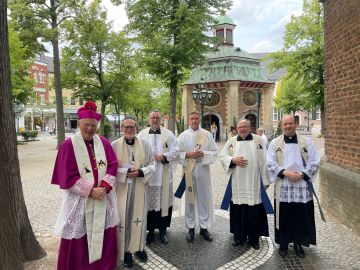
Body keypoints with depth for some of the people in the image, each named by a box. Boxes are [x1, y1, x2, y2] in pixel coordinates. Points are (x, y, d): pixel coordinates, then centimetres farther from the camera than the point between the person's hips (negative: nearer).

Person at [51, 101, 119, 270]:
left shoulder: (104, 143, 3)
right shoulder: (68, 145, -8)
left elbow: (113, 166, -1)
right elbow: (67, 177, -12)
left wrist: (104, 187, -15)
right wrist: (90, 191, -16)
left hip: (103, 197, 4)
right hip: (79, 199, -3)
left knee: (104, 235, 12)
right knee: (79, 238, 7)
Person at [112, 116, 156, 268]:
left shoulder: (145, 144, 2)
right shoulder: (115, 145, -4)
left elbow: (152, 164, 2)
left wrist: (140, 172, -15)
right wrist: (126, 171, -18)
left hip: (140, 188, 2)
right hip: (122, 188, -2)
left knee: (139, 216, 11)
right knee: (124, 218, 3)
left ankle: (139, 247, 28)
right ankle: (125, 250, 19)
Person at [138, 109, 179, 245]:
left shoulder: (168, 134, 5)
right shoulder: (142, 134, 8)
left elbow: (175, 150, -1)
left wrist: (163, 157, -14)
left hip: (164, 175, 0)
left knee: (164, 201, 4)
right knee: (149, 202, 5)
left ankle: (162, 230, 18)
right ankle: (150, 230, 19)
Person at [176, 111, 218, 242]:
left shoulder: (207, 135, 5)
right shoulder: (183, 136, 4)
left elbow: (215, 152, 3)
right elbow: (177, 153, 3)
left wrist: (203, 154, -14)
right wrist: (187, 155, -14)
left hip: (203, 170, 0)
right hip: (188, 170, 0)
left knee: (204, 198, 4)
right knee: (189, 198, 5)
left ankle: (204, 227, 19)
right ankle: (191, 228, 18)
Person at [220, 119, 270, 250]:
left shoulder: (258, 140, 2)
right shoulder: (231, 141, 6)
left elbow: (263, 161, 0)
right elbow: (222, 156, 5)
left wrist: (265, 180, -3)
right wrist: (233, 160, -14)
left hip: (253, 182, -1)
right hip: (237, 182, 1)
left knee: (254, 210, 4)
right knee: (238, 209, 8)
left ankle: (254, 238, 21)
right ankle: (239, 236, 25)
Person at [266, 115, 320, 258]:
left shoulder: (307, 142, 3)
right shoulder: (275, 142, 2)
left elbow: (315, 162, 0)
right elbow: (270, 163, -3)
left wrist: (301, 174, -13)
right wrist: (285, 172, -16)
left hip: (302, 186, 1)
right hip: (283, 186, 0)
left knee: (301, 216, 8)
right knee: (284, 216, 7)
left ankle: (298, 243, 27)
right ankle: (283, 243, 24)